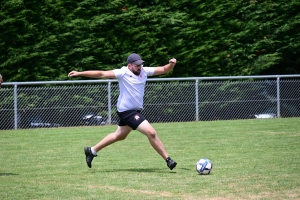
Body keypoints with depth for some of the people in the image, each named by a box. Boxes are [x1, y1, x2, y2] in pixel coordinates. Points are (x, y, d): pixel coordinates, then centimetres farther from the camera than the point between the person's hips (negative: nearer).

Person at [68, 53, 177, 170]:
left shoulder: (144, 71, 1)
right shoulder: (123, 73, -16)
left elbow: (164, 70, 3)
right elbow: (101, 74, -19)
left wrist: (171, 64, -19)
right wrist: (79, 73, -22)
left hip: (135, 110, 8)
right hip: (127, 111, -8)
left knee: (119, 136, 24)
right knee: (151, 133, -14)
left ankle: (92, 151, 38)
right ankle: (168, 160, -6)